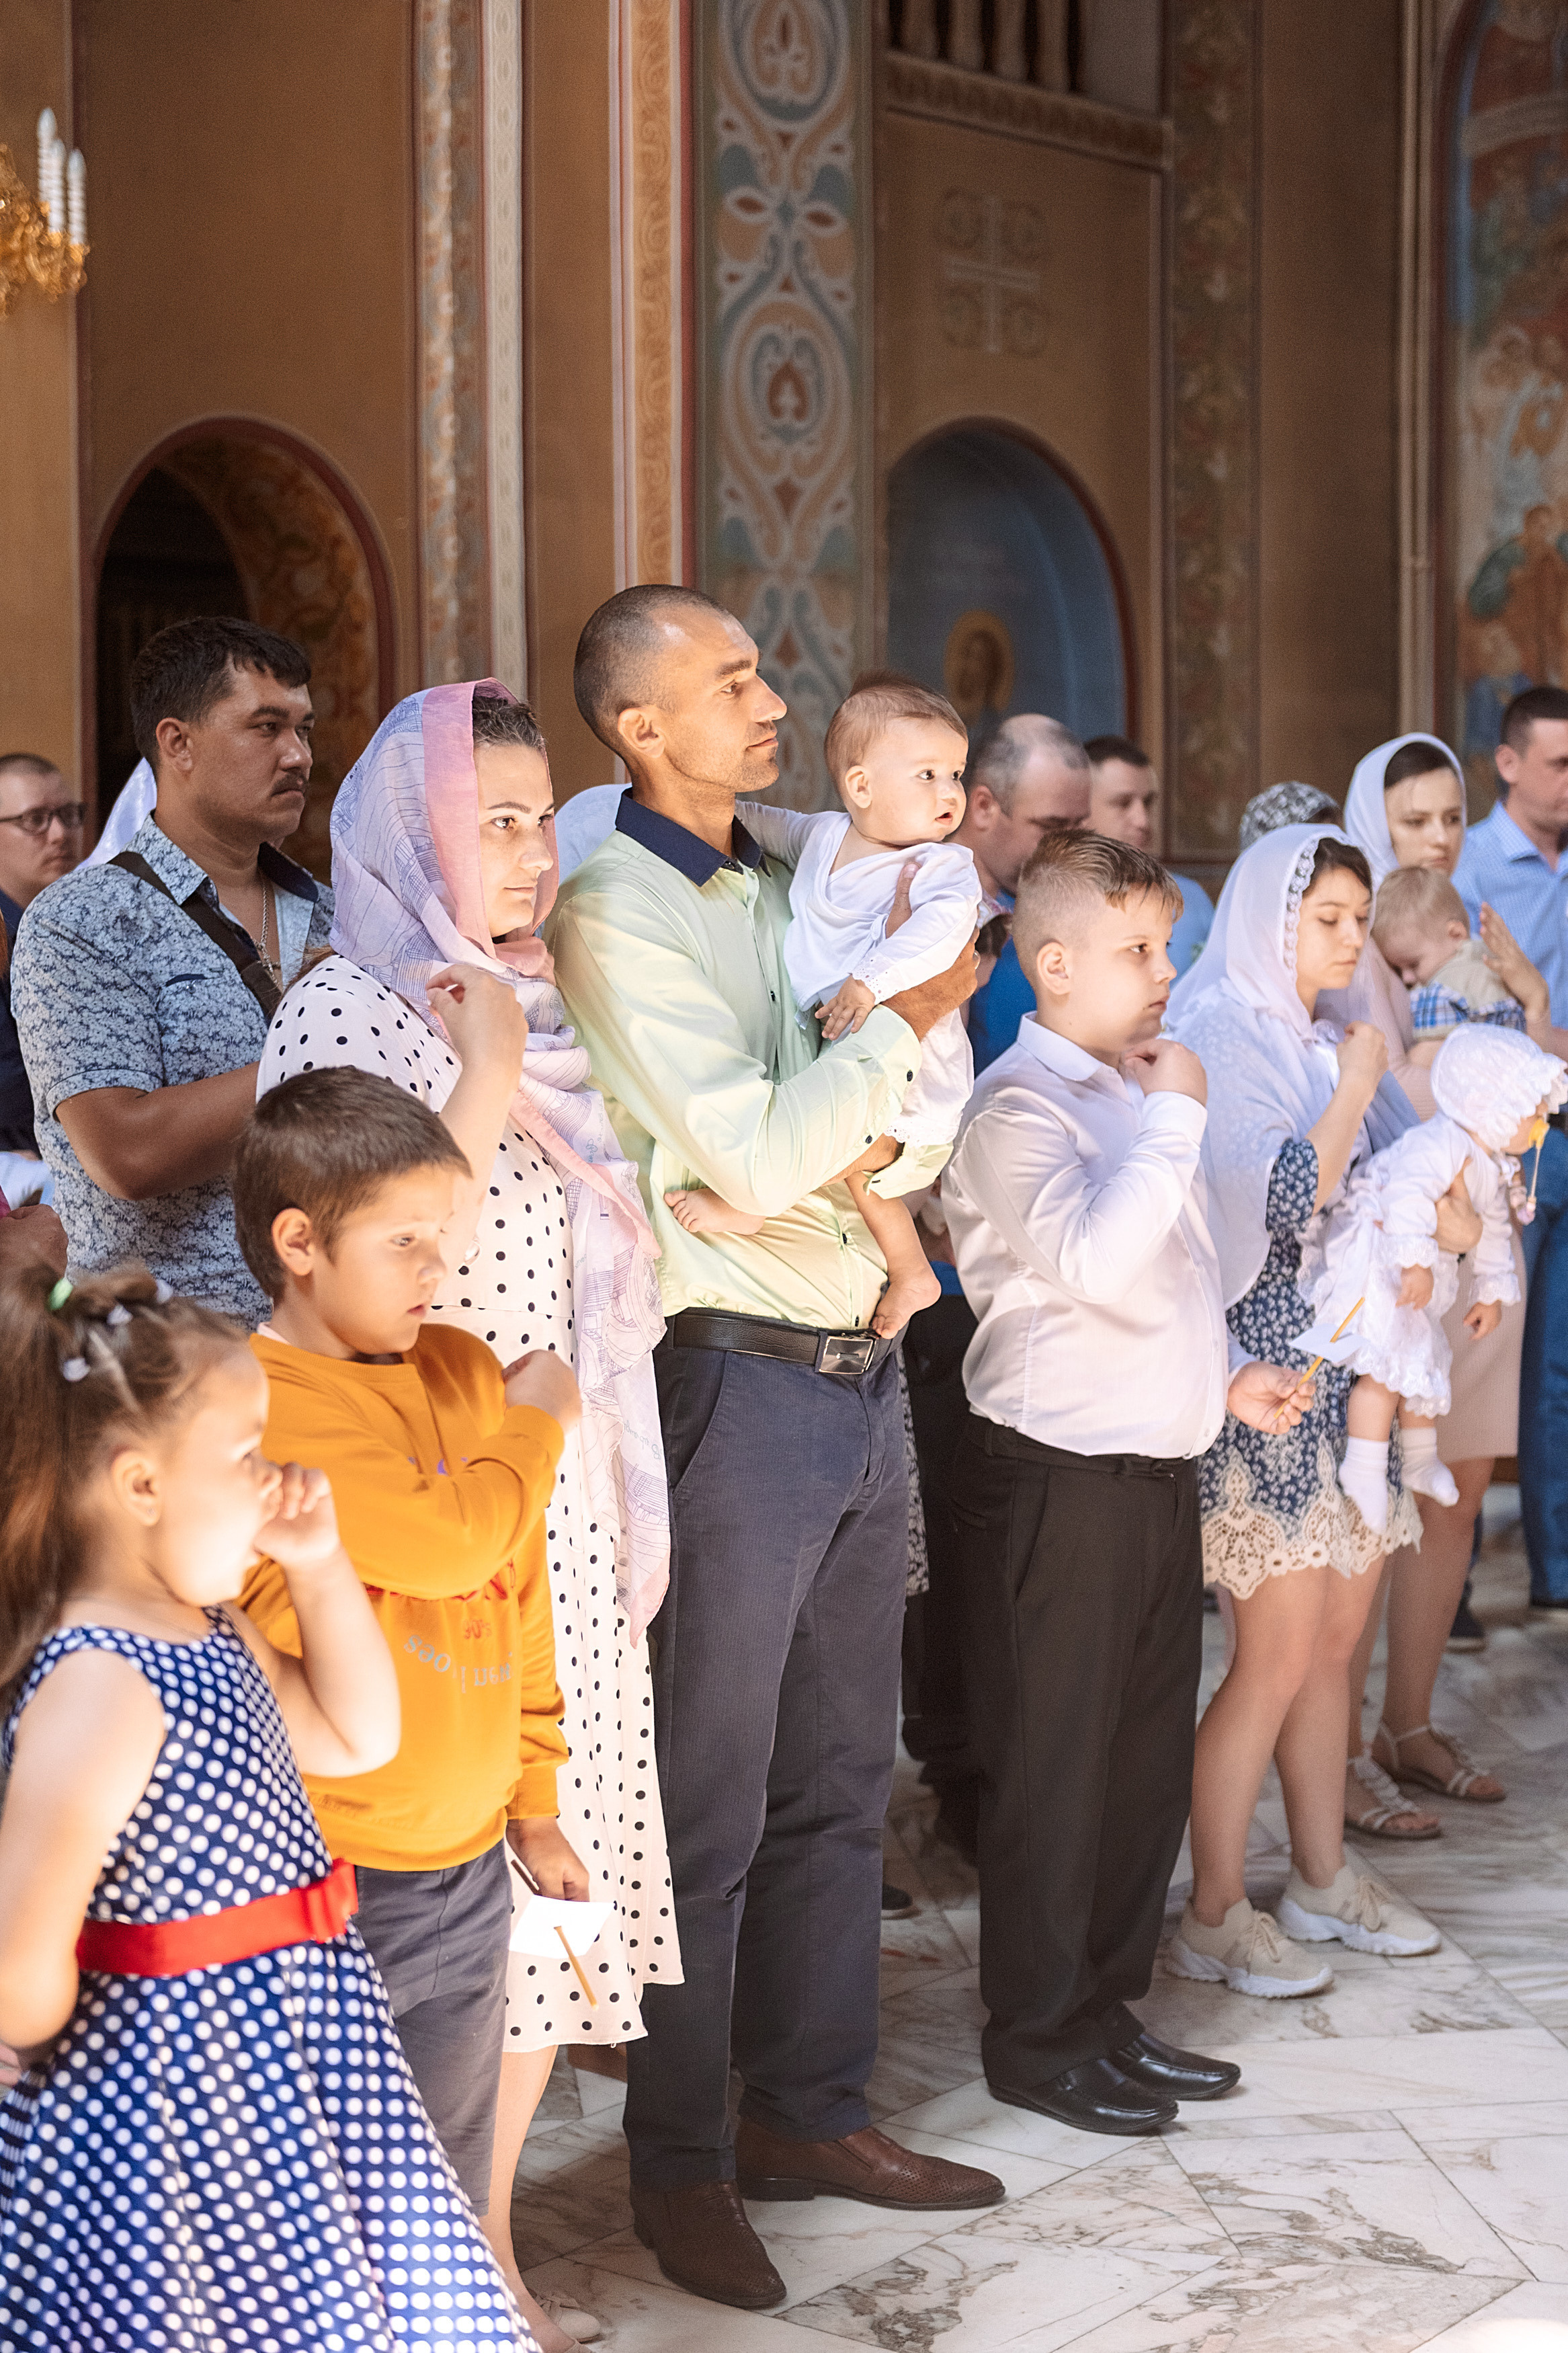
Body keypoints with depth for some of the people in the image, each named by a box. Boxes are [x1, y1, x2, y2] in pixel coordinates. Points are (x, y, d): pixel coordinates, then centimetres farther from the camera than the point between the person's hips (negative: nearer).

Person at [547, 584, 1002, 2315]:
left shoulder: (781, 884, 13)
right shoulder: (614, 912, -12)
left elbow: (900, 1119, 13)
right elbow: (747, 1157, -20)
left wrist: (874, 1138, -9)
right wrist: (907, 1020, -14)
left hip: (861, 1373, 8)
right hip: (741, 1378, -8)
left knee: (839, 1779, 15)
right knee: (709, 1805, 2)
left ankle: (811, 2109, 28)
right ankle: (680, 2168, 15)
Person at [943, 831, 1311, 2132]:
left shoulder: (1137, 1095, 16)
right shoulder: (1019, 1107, -13)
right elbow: (1092, 1259, -29)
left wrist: (1228, 1372, 12)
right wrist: (1177, 1117, -20)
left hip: (1159, 1465, 9)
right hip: (1059, 1476, -9)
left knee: (1151, 1755, 15)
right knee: (1053, 1765, 1)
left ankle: (1108, 2010, 28)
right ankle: (1037, 2040, 14)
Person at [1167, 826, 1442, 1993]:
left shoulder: (1335, 1039, 13)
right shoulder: (1220, 1041, -9)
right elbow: (1284, 1204, -19)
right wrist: (1355, 1086, -13)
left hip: (1349, 1364, 7)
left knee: (1337, 1640, 12)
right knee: (1279, 1655, -5)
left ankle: (1325, 1878, 25)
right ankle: (1215, 1916, 5)